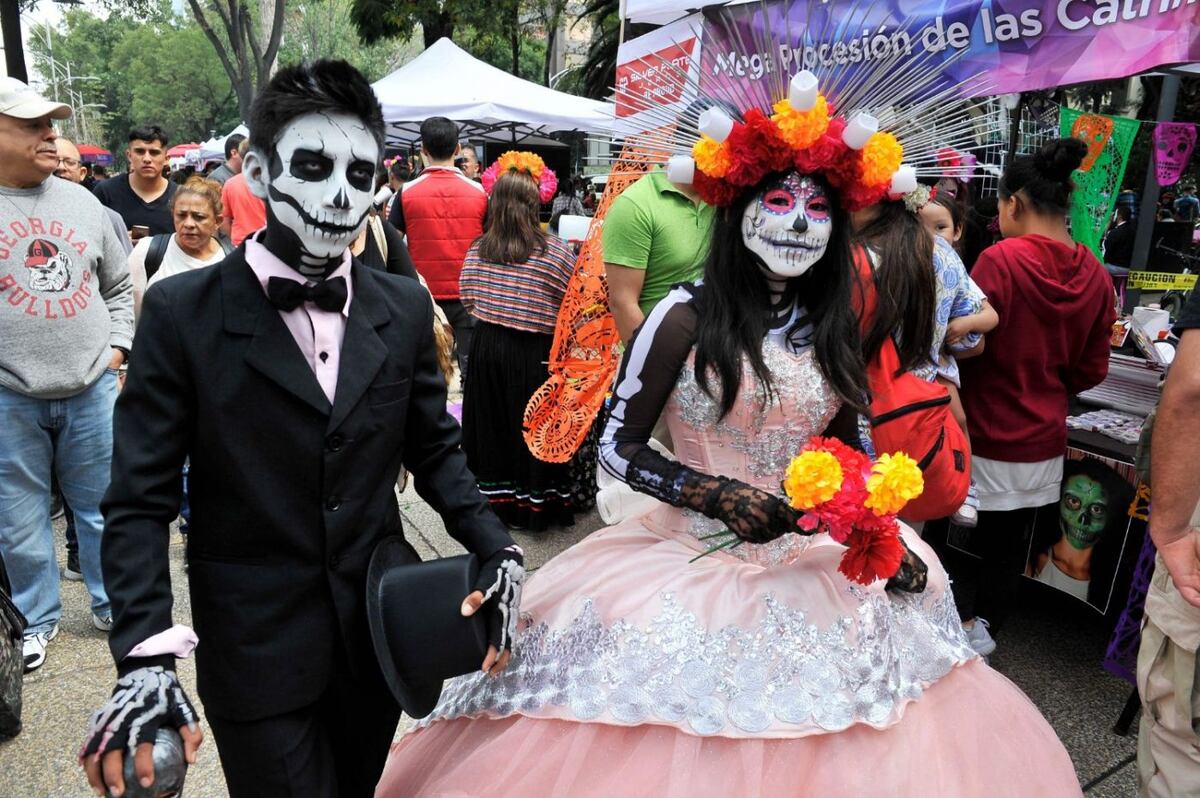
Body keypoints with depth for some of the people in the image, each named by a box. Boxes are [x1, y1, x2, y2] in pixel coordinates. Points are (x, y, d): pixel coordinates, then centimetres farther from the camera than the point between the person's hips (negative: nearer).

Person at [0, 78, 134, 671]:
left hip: (92, 389, 3)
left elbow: (118, 285, 16)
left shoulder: (81, 200, 7)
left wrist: (117, 345, 4)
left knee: (104, 506, 12)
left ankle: (112, 603, 30)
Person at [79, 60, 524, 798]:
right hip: (255, 649, -3)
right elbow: (141, 500, -10)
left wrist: (496, 549, -8)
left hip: (379, 633, 4)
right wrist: (147, 652, -20)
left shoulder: (405, 307, -1)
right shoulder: (183, 313, -11)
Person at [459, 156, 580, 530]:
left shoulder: (476, 251, -2)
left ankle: (492, 496, 26)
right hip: (535, 355, -3)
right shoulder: (556, 253, -14)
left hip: (486, 349, 4)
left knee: (492, 426, 14)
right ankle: (536, 502, 18)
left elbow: (469, 301, 9)